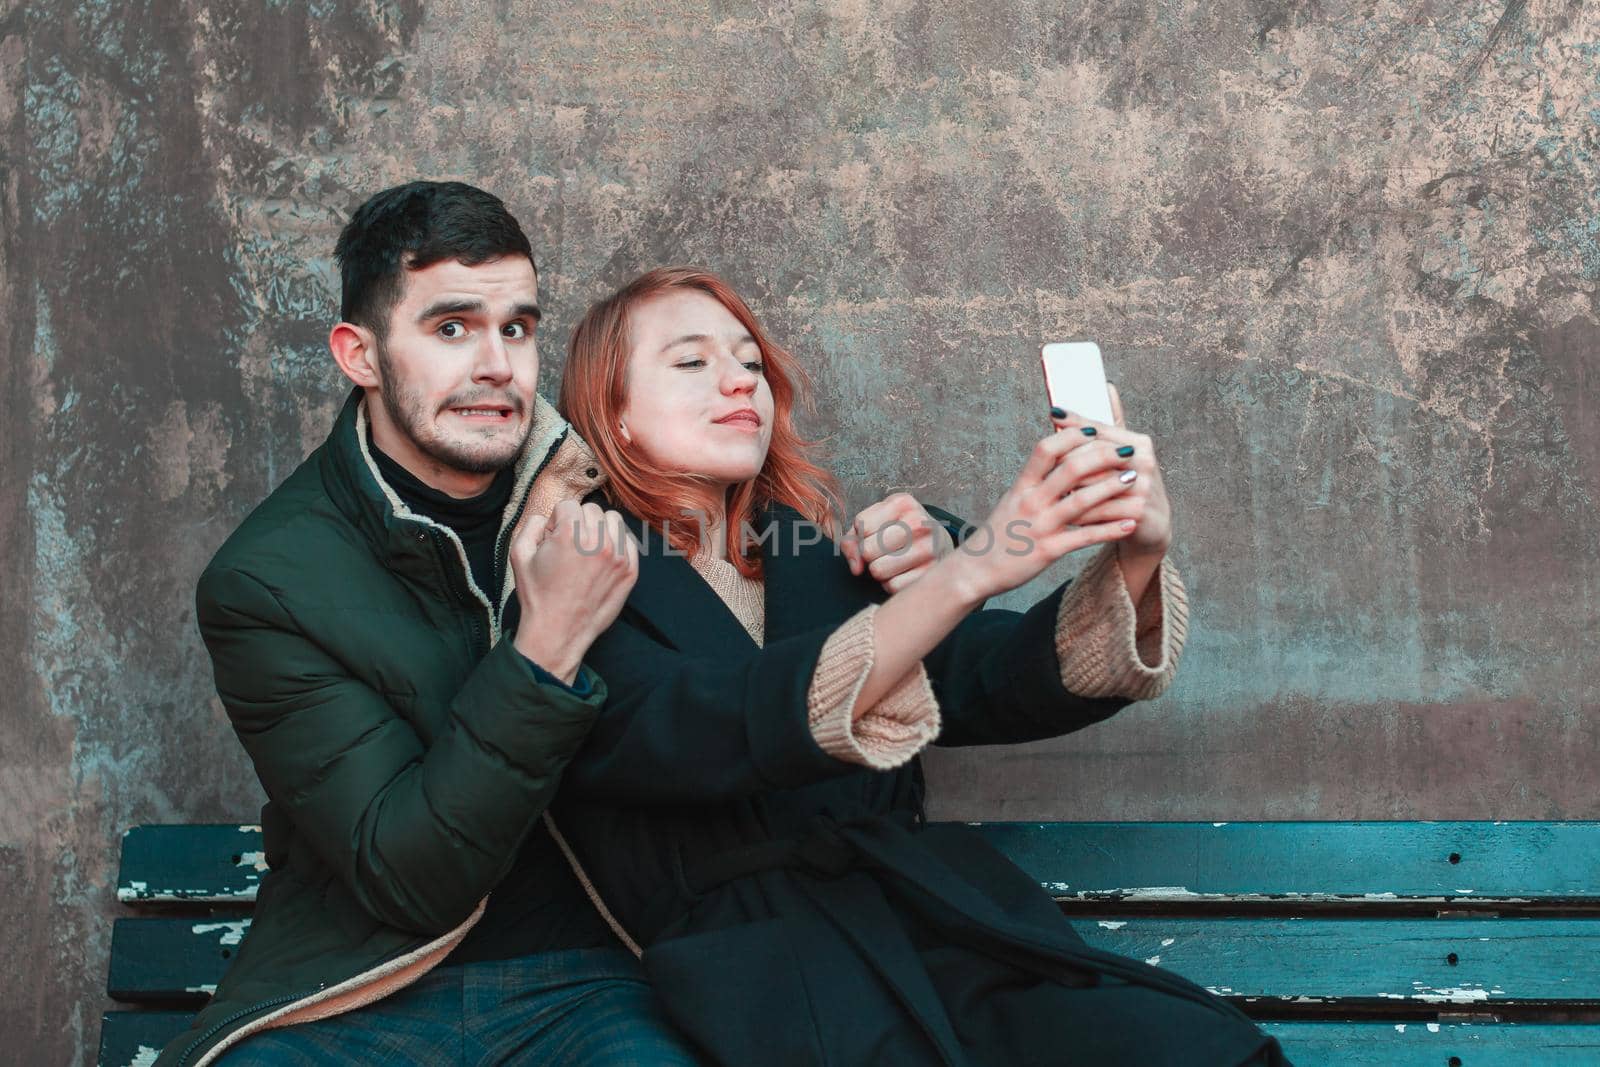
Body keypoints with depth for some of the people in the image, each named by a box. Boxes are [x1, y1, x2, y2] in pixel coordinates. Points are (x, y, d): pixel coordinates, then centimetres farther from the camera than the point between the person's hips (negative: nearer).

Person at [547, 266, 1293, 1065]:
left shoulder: (814, 561, 20)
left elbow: (1003, 680, 7)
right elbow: (707, 734, -17)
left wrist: (1134, 555, -13)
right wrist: (969, 571, -26)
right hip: (768, 990, -5)